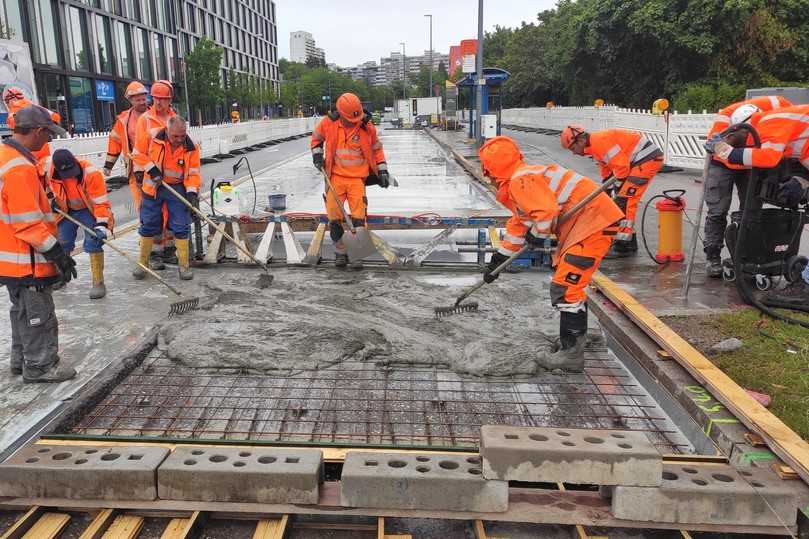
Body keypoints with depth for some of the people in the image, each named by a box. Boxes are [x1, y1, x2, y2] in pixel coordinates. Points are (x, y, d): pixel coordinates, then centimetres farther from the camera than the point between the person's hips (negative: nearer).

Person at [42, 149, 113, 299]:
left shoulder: (91, 173, -36)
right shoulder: (47, 166, -25)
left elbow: (101, 202, -31)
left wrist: (101, 224, -40)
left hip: (90, 209, -4)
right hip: (66, 210, 4)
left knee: (93, 242, -17)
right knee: (61, 243, 11)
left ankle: (98, 283, -8)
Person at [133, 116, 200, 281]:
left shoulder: (191, 148, -13)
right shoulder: (153, 137, -14)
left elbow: (193, 173, -10)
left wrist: (192, 193, -23)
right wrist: (150, 168, -12)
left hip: (177, 187, -1)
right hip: (153, 186, 1)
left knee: (181, 227, -3)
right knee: (148, 225, 7)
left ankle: (183, 265, 7)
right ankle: (143, 263, 20)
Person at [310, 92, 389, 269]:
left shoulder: (367, 127, -6)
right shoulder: (328, 123, -6)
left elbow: (376, 148, 9)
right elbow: (316, 137, 16)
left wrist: (382, 170, 6)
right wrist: (317, 154, 2)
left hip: (357, 178, -1)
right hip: (335, 176, 1)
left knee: (358, 217, -6)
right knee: (334, 217, 1)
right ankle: (340, 252, 18)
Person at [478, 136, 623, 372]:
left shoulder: (521, 180, -15)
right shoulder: (517, 184, 20)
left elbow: (547, 210, -28)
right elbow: (518, 225, 29)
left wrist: (538, 234, -7)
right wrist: (498, 260, 32)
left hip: (593, 222, -11)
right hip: (581, 224, 11)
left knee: (565, 287, -11)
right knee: (570, 284, 22)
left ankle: (571, 354, -4)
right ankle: (575, 338, 36)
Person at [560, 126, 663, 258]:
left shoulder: (600, 141, -20)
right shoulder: (594, 146, 13)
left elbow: (621, 164, -22)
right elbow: (606, 169, 21)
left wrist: (619, 185, -8)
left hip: (647, 160, -10)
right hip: (639, 161, 10)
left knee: (623, 201, -13)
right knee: (626, 201, 14)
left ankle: (622, 247, -11)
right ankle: (630, 243, 24)